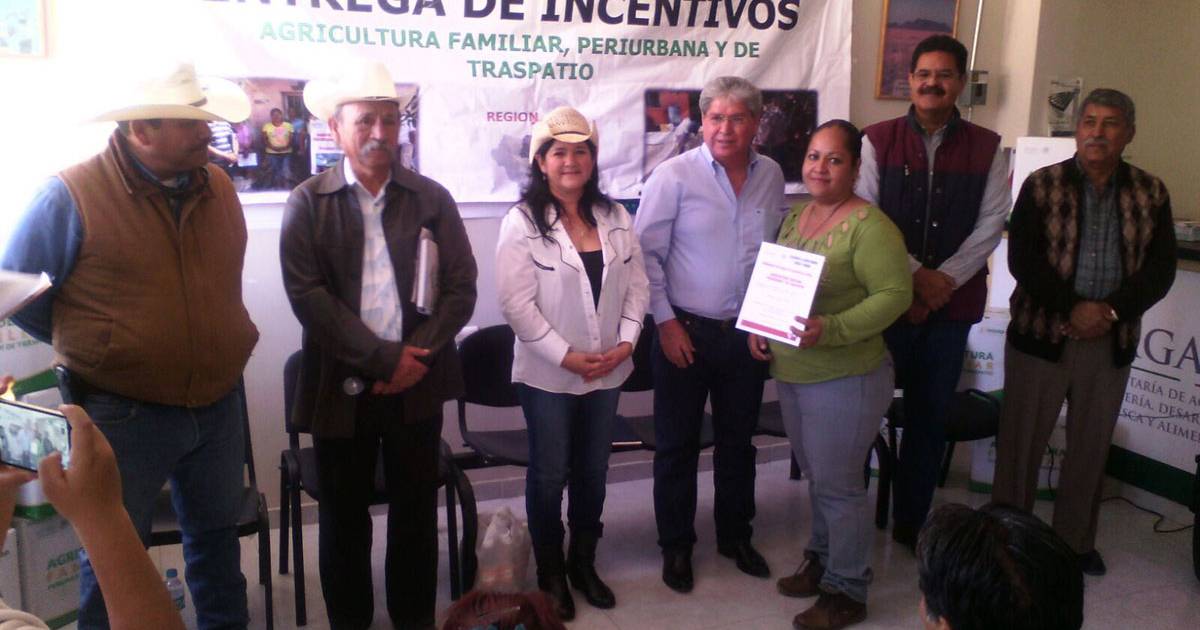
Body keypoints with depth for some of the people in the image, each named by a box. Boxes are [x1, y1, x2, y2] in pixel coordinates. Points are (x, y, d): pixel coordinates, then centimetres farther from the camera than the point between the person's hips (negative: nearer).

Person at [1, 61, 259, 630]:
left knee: (217, 535, 21)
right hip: (122, 413, -5)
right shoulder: (72, 194, -14)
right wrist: (92, 350, 4)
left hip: (219, 407, 5)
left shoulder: (218, 187, 2)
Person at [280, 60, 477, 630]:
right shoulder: (308, 202, 0)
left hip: (418, 384, 1)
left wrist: (416, 357, -12)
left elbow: (461, 288, 0)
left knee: (416, 513, 12)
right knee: (343, 518, 12)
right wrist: (384, 358, -16)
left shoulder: (432, 198, 4)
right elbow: (308, 295, -10)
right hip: (342, 386, -1)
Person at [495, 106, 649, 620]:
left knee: (593, 472, 15)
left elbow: (637, 285, 6)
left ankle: (584, 564, 34)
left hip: (608, 371, 5)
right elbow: (516, 303, -15)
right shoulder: (522, 222, -10)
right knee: (549, 476, 8)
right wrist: (566, 356, -18)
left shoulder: (615, 217, 5)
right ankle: (550, 575, 26)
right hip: (549, 374, -4)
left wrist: (626, 342, -7)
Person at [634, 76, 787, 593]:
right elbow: (646, 253, -10)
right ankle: (676, 546, 25)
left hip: (747, 334, 4)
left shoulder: (771, 177, 3)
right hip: (685, 332, -4)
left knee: (738, 440, 17)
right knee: (677, 445, 8)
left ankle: (735, 535, 36)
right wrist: (666, 322, -11)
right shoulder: (675, 176, -11)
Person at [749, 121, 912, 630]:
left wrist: (831, 329, -29)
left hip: (846, 378, -7)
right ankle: (822, 559, 39)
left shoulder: (869, 225, -16)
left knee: (838, 486, 4)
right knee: (816, 477, 21)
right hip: (790, 373, 7)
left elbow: (895, 294, -20)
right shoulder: (796, 215, 8)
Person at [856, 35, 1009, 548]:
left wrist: (945, 279, -12)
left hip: (952, 303, 2)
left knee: (930, 417, 11)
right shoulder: (878, 140, -1)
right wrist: (913, 275, -14)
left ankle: (910, 522, 26)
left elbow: (990, 224, 0)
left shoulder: (986, 148, 4)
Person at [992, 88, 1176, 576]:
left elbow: (1160, 267, 0)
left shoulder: (1150, 193, 5)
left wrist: (1111, 310, -15)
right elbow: (1022, 258, -10)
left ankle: (1076, 540, 30)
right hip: (1041, 335, -2)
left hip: (1111, 341, 3)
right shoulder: (1042, 185, -3)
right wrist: (1072, 309, -18)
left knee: (1091, 445, 13)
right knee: (1021, 441, 5)